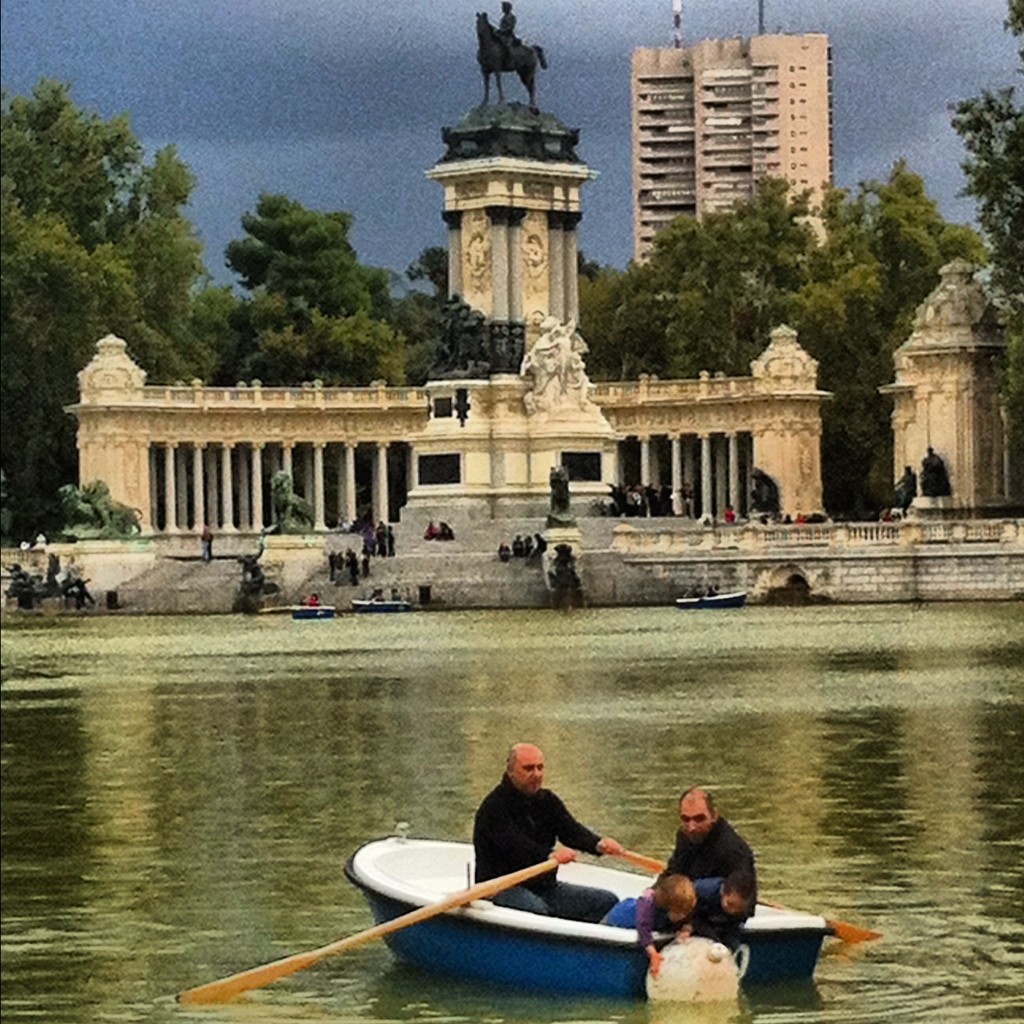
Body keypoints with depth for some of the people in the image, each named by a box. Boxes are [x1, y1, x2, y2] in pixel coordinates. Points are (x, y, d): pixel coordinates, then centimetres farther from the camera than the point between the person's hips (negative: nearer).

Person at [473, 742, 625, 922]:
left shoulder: (547, 800, 12)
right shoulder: (494, 806, -12)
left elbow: (570, 830, -4)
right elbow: (513, 845, -27)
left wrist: (598, 844, -26)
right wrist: (550, 855, -45)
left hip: (544, 885, 8)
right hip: (503, 886, -8)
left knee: (607, 901, -4)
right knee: (536, 909, -40)